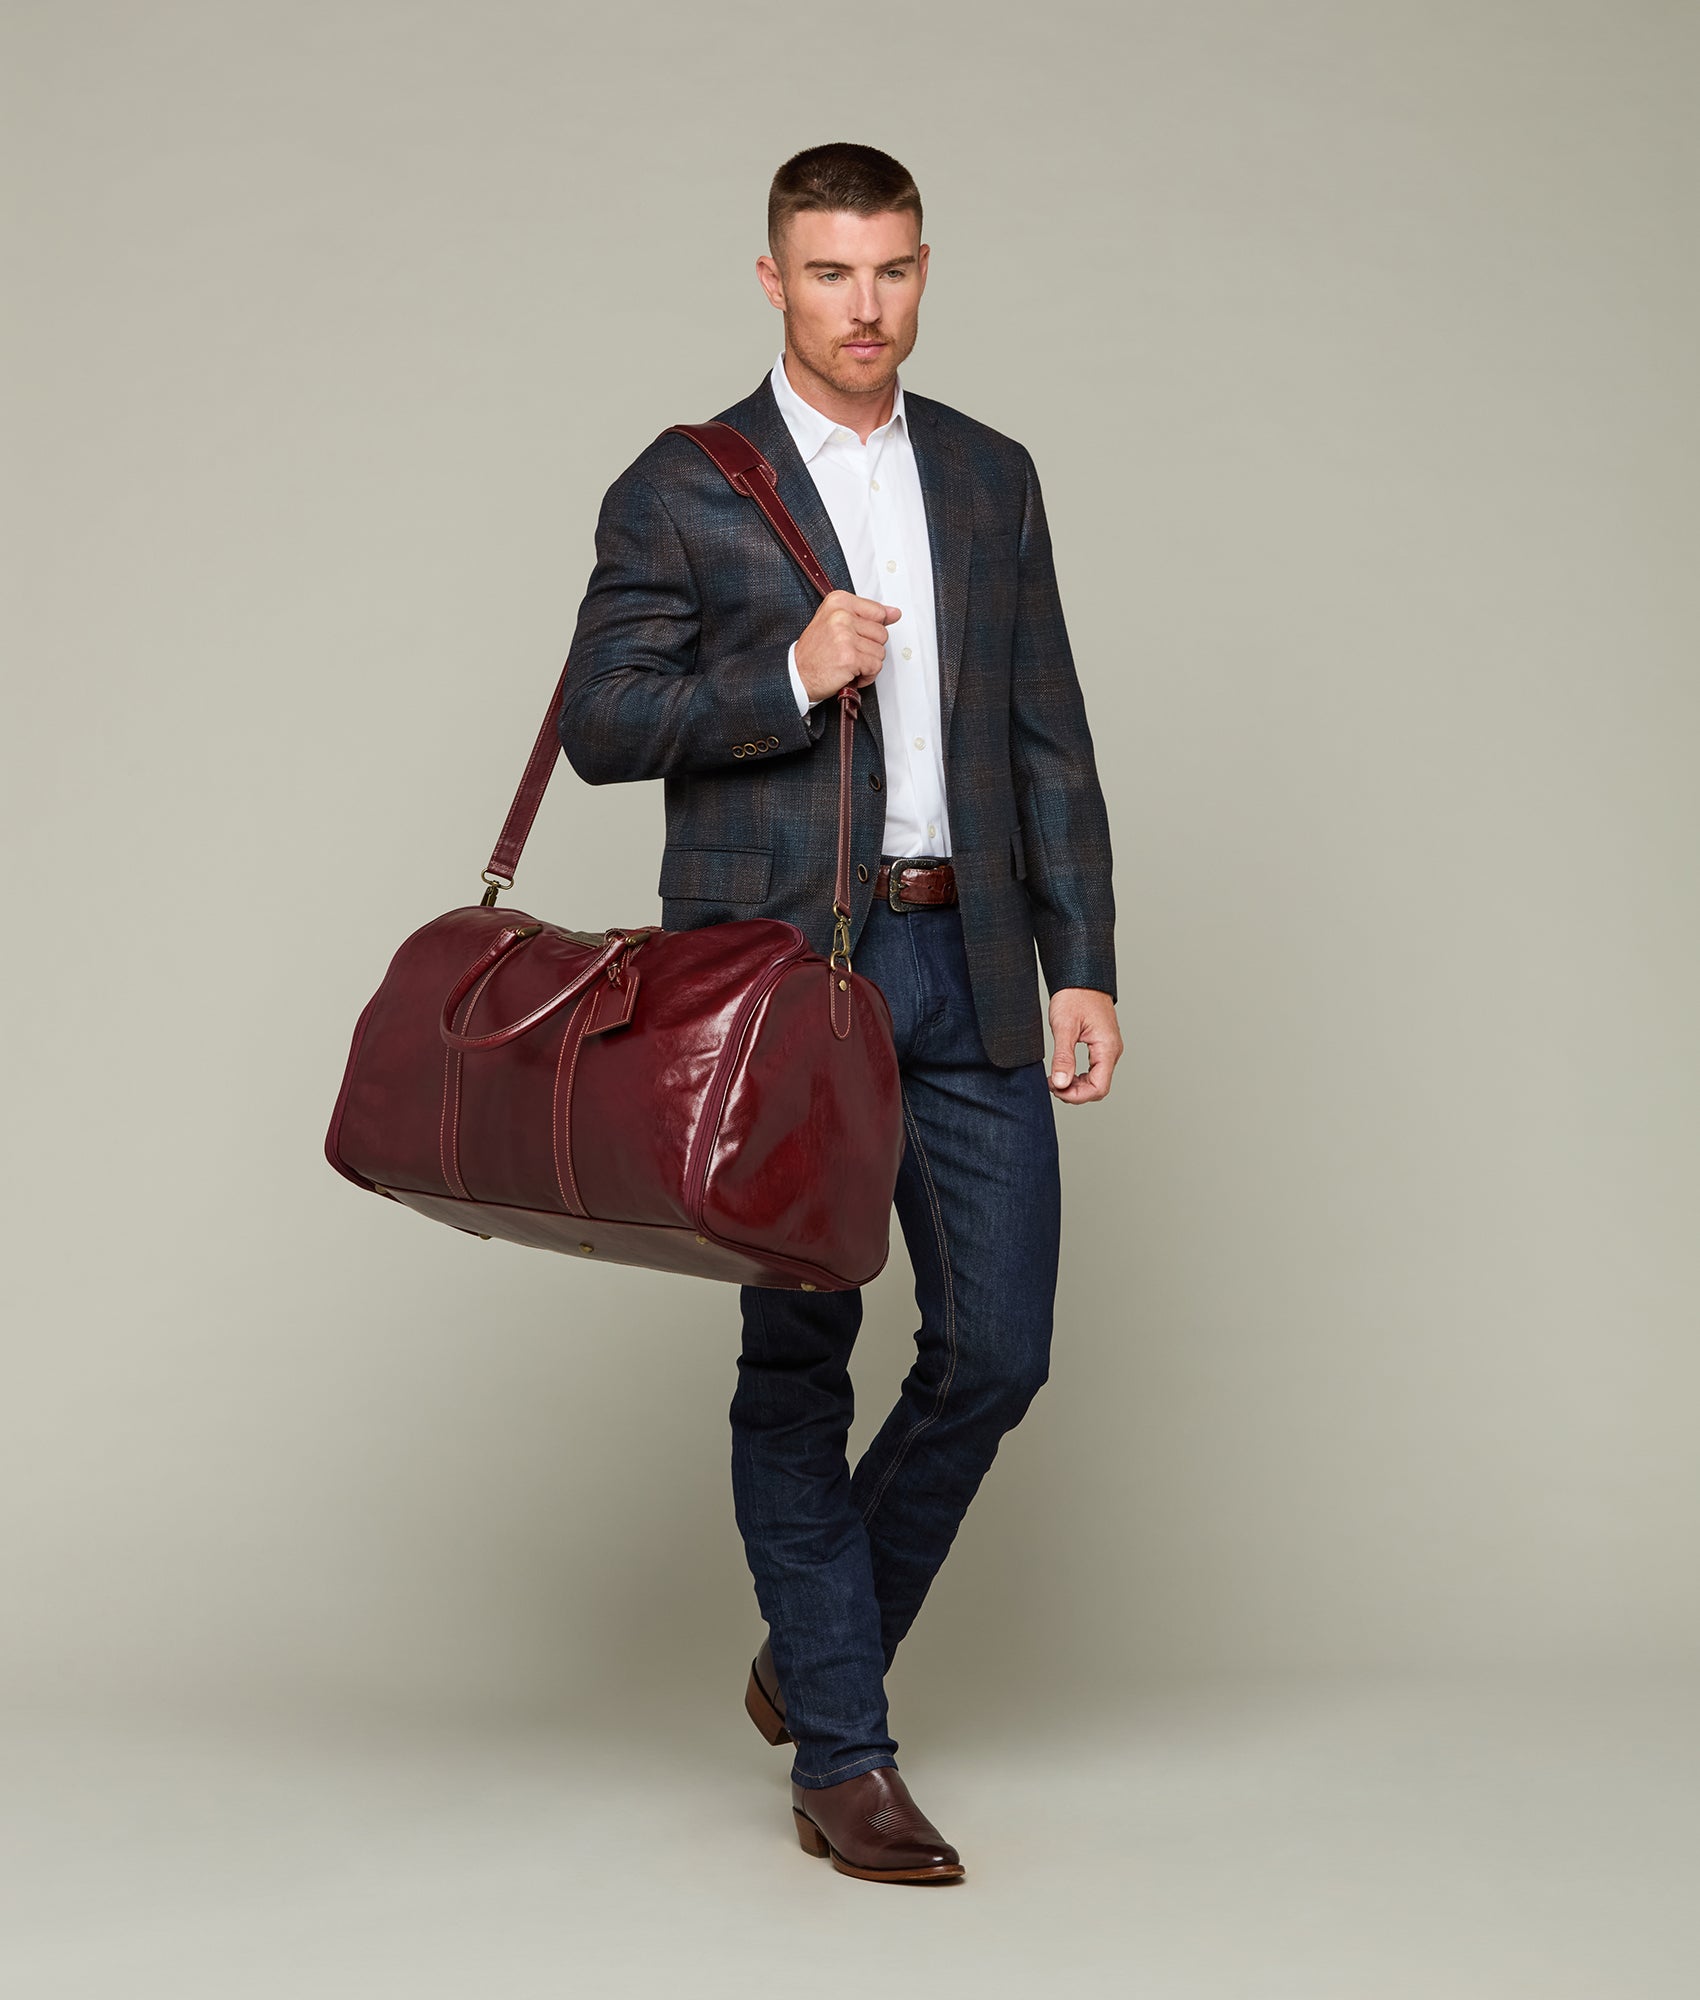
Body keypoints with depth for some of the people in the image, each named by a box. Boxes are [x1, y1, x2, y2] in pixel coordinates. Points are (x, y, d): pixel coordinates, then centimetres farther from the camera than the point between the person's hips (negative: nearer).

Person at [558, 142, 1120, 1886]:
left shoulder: (991, 479, 13)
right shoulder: (682, 489, 0)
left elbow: (1048, 739, 12)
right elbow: (599, 721, -4)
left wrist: (1085, 965, 5)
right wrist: (788, 678, -18)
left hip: (966, 968, 4)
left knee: (996, 1347, 2)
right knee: (799, 1358, 1)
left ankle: (817, 1647, 25)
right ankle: (840, 1758, 11)